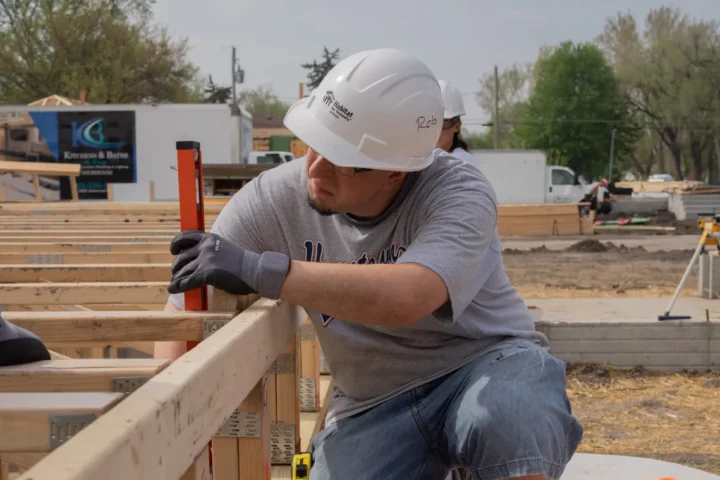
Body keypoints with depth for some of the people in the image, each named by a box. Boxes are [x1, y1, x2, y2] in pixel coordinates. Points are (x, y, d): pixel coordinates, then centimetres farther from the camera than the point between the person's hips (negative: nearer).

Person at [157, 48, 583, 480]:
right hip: (372, 404, 4)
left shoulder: (460, 194, -22)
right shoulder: (275, 199, -10)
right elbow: (188, 300, -6)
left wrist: (259, 270, -44)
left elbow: (406, 298, -42)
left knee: (509, 421, -38)